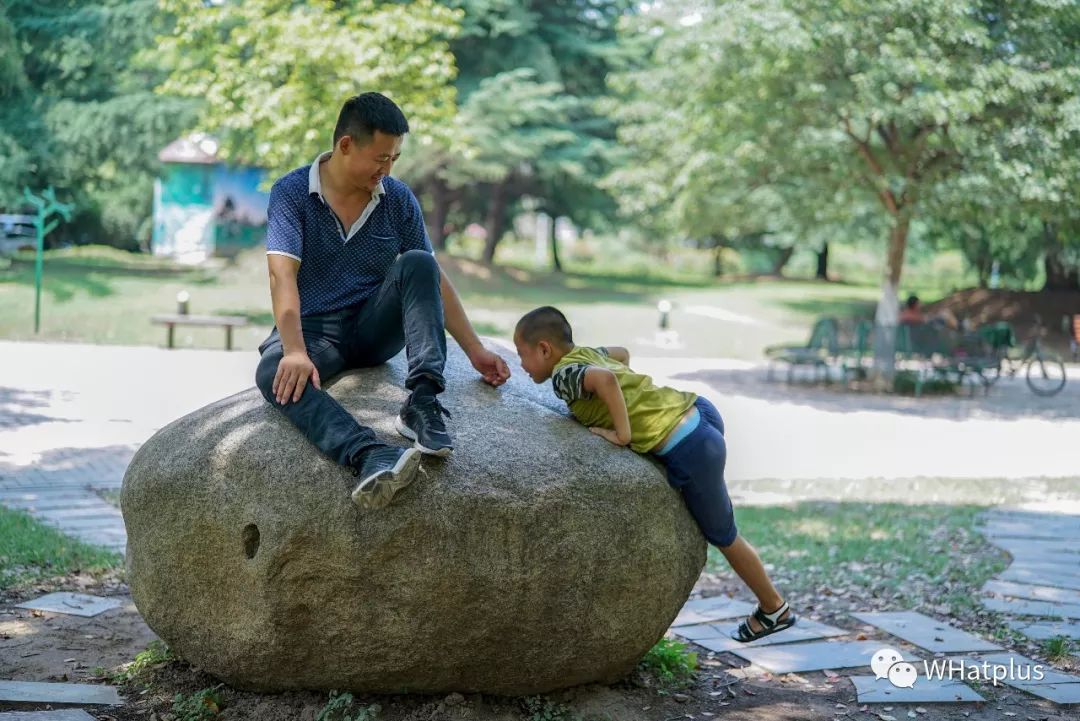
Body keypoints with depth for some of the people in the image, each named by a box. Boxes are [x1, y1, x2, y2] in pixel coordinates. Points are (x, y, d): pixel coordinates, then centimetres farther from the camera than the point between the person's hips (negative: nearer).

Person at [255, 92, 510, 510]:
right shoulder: (291, 193, -8)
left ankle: (422, 402, -37)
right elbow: (283, 276, -21)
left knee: (417, 264, -26)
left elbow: (434, 280, 7)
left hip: (374, 329, 3)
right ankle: (369, 457, -59)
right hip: (313, 330, -2)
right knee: (275, 373, -37)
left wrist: (475, 351, 2)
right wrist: (294, 350, -36)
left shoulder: (398, 200, 3)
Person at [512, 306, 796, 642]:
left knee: (722, 537, 15)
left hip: (691, 450, -7)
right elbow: (622, 353, 31)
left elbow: (604, 379, -34)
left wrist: (622, 434, -25)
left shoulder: (564, 375, -13)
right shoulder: (586, 353, 11)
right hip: (700, 411, 7)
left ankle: (775, 609, 32)